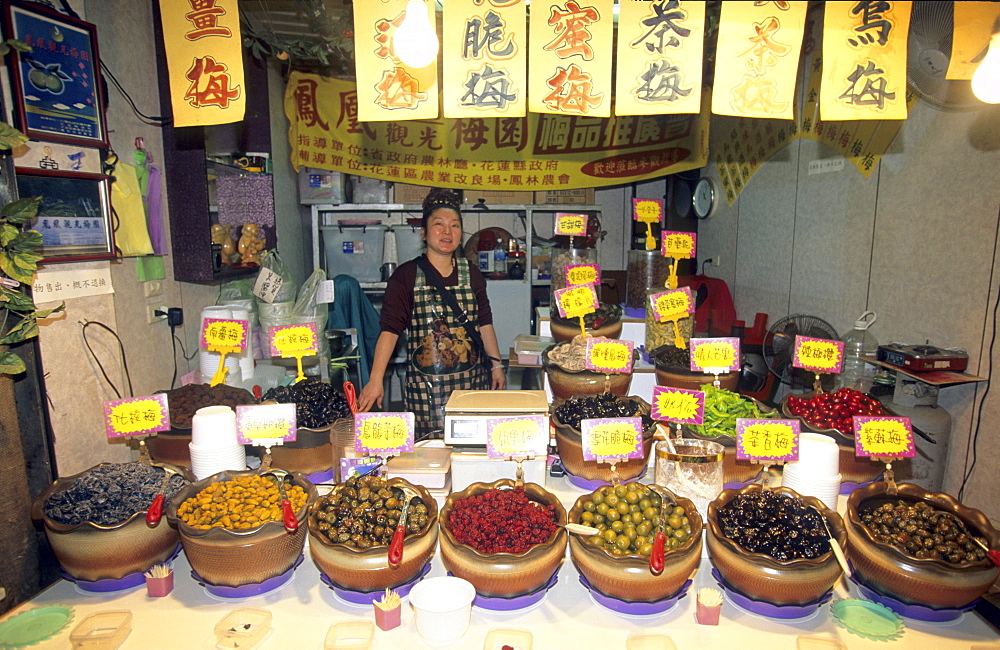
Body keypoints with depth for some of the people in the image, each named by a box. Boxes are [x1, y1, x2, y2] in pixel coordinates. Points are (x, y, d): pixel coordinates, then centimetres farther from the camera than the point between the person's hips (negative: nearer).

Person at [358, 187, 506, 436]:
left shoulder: (471, 274, 8)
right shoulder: (406, 276, -4)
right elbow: (389, 329, -10)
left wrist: (496, 365, 11)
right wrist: (375, 380, -18)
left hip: (472, 380, 3)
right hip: (425, 385, -3)